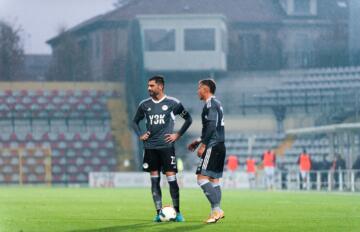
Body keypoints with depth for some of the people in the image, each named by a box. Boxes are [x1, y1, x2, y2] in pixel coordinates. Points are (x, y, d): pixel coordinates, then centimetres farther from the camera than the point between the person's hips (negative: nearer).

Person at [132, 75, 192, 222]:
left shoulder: (172, 103, -2)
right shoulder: (144, 105, 8)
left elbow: (188, 119, 7)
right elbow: (135, 121, 21)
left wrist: (178, 135, -1)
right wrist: (140, 135, 5)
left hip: (166, 146, -3)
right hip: (150, 147, 3)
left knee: (171, 177, -6)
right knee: (154, 179, 3)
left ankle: (177, 212, 1)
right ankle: (159, 212, 7)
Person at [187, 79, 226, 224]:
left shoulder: (210, 104, -10)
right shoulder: (217, 104, 20)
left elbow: (211, 126, -20)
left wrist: (203, 145, -19)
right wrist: (198, 141, 27)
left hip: (213, 147, -10)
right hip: (220, 146, 10)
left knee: (202, 178, -12)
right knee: (214, 179, 10)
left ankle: (216, 209, -17)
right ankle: (216, 212, 8)